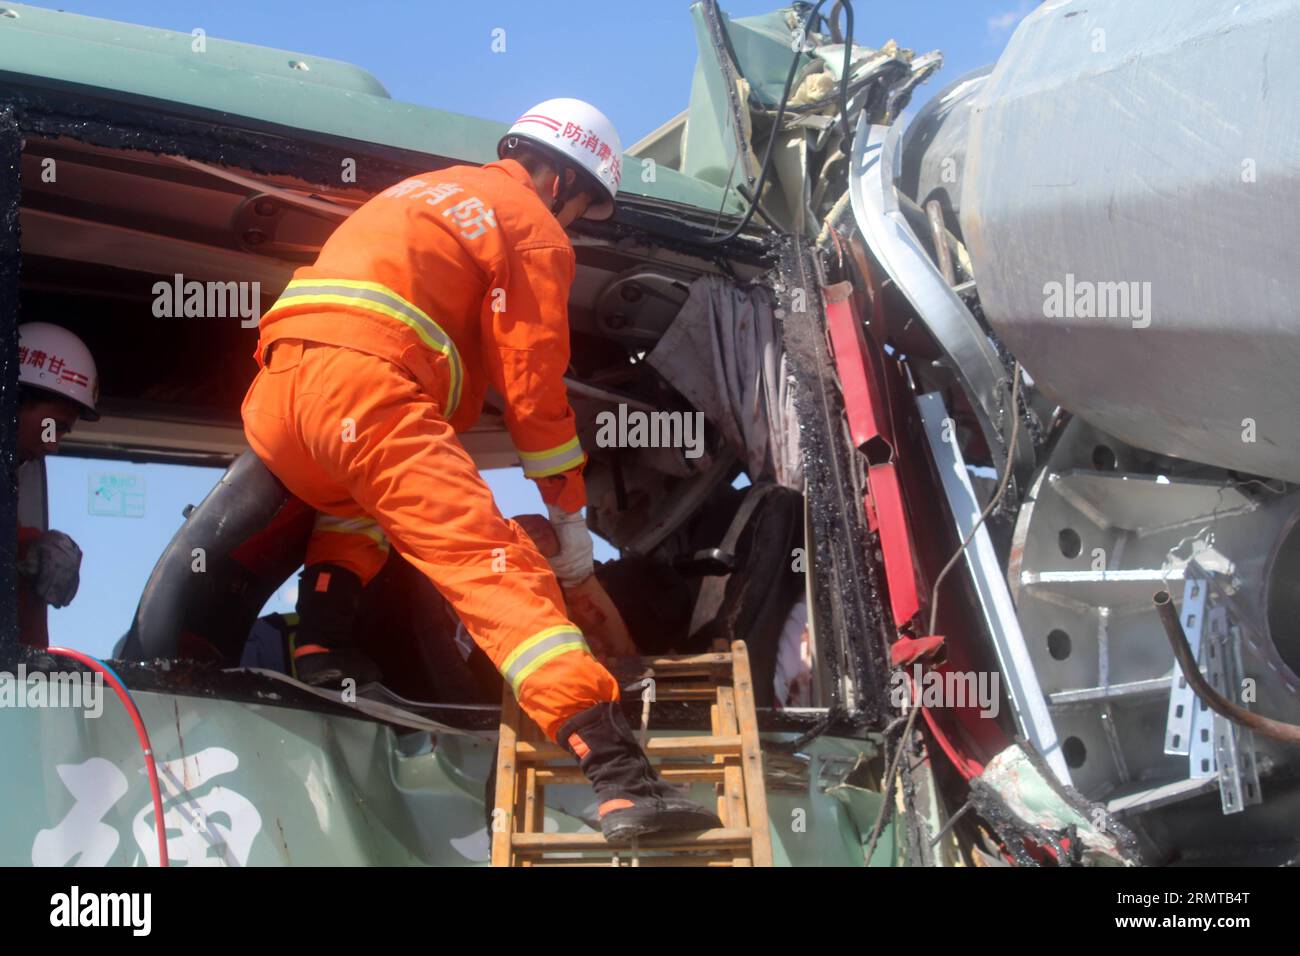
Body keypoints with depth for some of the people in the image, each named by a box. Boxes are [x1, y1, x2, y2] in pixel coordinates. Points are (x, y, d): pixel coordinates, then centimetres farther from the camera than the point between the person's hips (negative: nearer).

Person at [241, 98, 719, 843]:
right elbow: (534, 390, 5)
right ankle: (622, 777, -23)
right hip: (367, 388, -8)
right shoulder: (535, 230, 9)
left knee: (359, 500, 37)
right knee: (499, 565, -14)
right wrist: (572, 523, 14)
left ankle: (323, 649, 16)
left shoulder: (424, 191, 33)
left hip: (275, 388, 8)